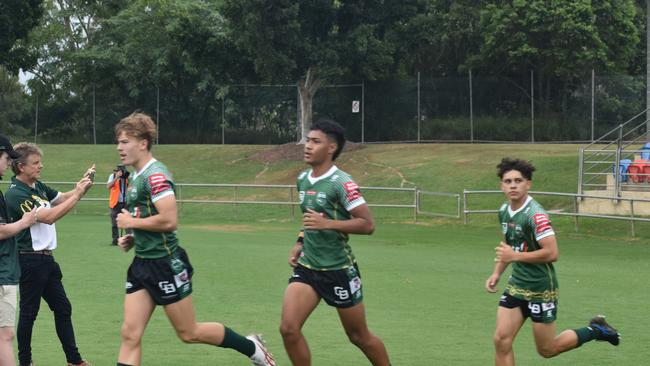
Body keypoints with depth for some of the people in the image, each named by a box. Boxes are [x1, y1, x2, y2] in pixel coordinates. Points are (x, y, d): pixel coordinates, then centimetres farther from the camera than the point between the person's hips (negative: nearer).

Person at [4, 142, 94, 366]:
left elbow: (62, 198, 19)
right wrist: (77, 194, -22)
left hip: (46, 258, 9)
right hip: (30, 261, -9)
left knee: (62, 308, 12)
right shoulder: (15, 193, -18)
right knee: (29, 312, 1)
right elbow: (49, 217, -25)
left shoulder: (38, 186, 9)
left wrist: (82, 186, 0)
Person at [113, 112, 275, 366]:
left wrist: (131, 222, -15)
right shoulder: (135, 177, 11)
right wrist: (132, 239, 8)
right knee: (130, 334, -1)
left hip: (166, 264, -9)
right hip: (142, 264, 9)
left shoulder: (155, 174, -18)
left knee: (189, 333, 3)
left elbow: (169, 220, -27)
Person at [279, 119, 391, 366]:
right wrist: (300, 242, 11)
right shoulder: (303, 180, 7)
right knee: (288, 329, -11)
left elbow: (367, 225, -19)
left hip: (339, 270, -6)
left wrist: (327, 224, -28)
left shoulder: (341, 183, -16)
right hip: (307, 267, 6)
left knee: (359, 336, 8)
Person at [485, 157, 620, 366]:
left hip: (540, 289, -7)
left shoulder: (535, 215, -22)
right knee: (501, 340, -5)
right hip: (516, 286, 7)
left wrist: (515, 256, -23)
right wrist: (497, 273, 10)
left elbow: (552, 253, -27)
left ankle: (594, 331, 27)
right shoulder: (504, 211, 5)